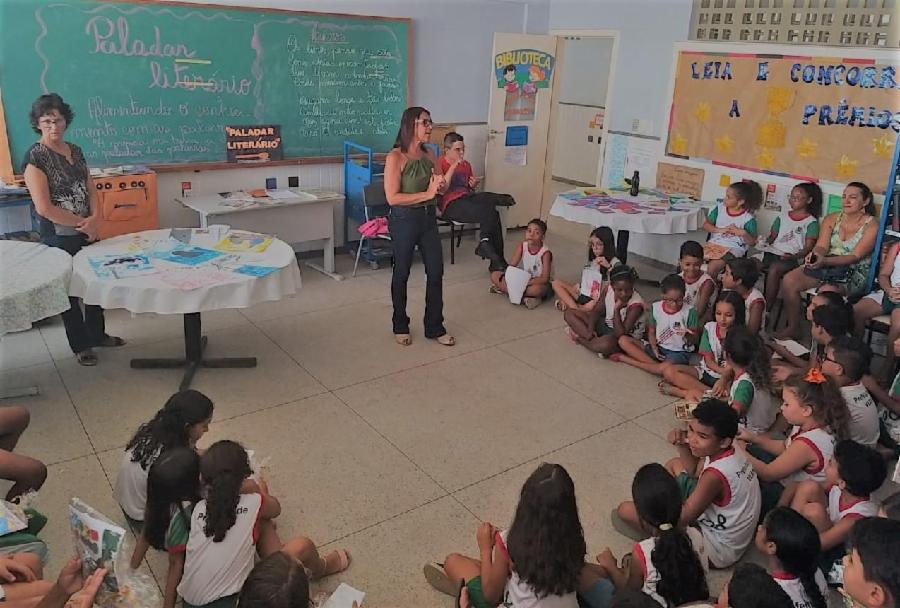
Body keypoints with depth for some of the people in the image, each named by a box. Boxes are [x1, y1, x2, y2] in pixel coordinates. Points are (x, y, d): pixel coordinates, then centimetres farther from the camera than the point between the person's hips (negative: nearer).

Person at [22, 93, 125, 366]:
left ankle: (97, 334, 35)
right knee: (69, 290, 7)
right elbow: (44, 207, -20)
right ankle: (80, 345, 22)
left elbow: (90, 189, 7)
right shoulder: (35, 157, -15)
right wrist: (82, 223, -14)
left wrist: (94, 218, -12)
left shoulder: (75, 151, 6)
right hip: (59, 237, -6)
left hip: (87, 233, 6)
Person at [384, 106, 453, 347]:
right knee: (401, 274, 9)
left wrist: (440, 186, -9)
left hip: (428, 218, 6)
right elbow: (392, 198, -20)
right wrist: (426, 194, -22)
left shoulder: (429, 155, 5)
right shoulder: (395, 157, -14)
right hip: (404, 220, -6)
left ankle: (435, 327, 21)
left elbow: (440, 188, 15)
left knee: (436, 272, 7)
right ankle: (400, 326, 26)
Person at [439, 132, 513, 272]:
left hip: (467, 198, 6)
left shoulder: (466, 165, 17)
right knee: (489, 213, -28)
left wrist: (473, 186, 2)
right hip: (451, 205, -6)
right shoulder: (440, 164, -2)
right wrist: (453, 167, -18)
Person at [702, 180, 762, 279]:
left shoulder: (748, 218, -8)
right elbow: (706, 225, 7)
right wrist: (720, 230, -9)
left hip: (733, 248, -4)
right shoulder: (720, 207, 3)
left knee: (713, 266, -29)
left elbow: (752, 242, -2)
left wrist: (743, 233, -21)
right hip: (714, 243, 5)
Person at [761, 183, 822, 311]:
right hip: (773, 252, 5)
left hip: (792, 258, -5)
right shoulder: (783, 216, 21)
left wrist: (794, 256, -20)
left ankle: (767, 309, -32)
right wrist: (764, 243, -1)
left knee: (774, 269, -37)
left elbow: (808, 248, -2)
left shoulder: (811, 222, 5)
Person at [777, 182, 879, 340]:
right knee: (789, 280, -19)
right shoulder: (831, 219, 8)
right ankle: (792, 327, -6)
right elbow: (822, 246, -3)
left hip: (854, 274, -5)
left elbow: (855, 256, -16)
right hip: (826, 266, 5)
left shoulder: (871, 226, -7)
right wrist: (815, 255, -29)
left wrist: (825, 261, -33)